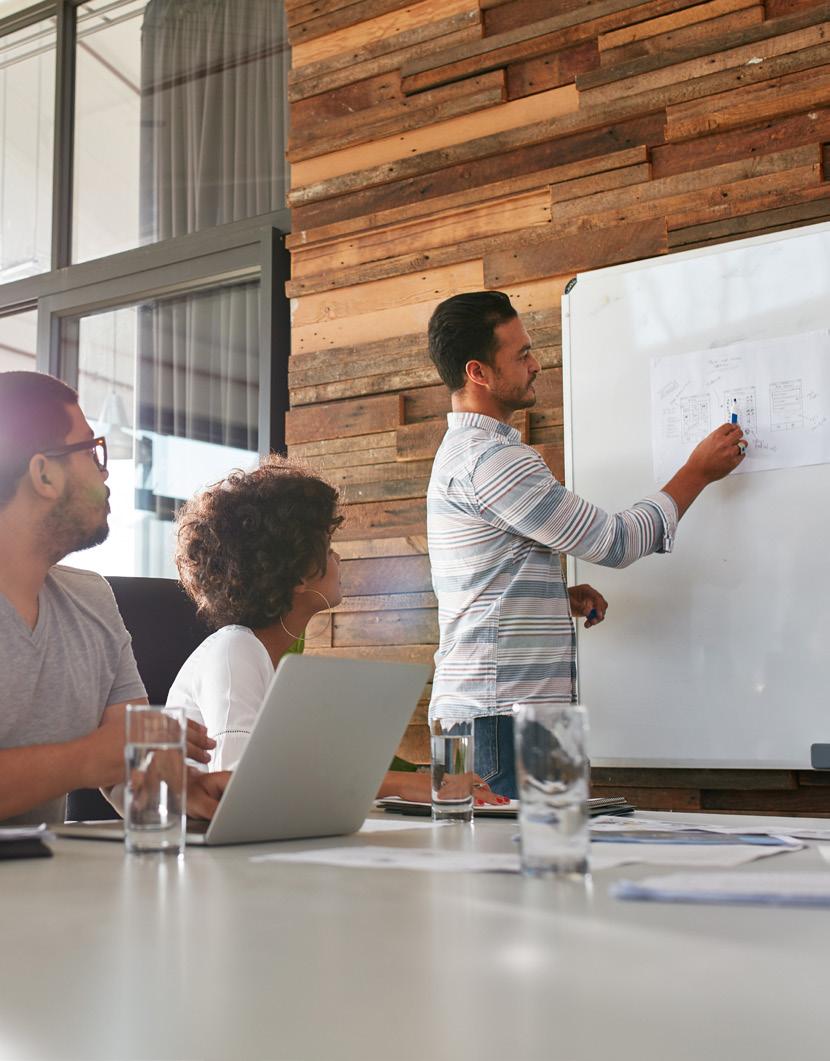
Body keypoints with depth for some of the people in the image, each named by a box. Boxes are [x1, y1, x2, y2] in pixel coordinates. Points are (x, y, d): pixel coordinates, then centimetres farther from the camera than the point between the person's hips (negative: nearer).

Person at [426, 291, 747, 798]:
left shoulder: (462, 451, 20)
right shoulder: (489, 457, -14)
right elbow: (614, 542, -11)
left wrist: (562, 597, 11)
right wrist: (699, 472, 3)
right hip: (502, 715, -10)